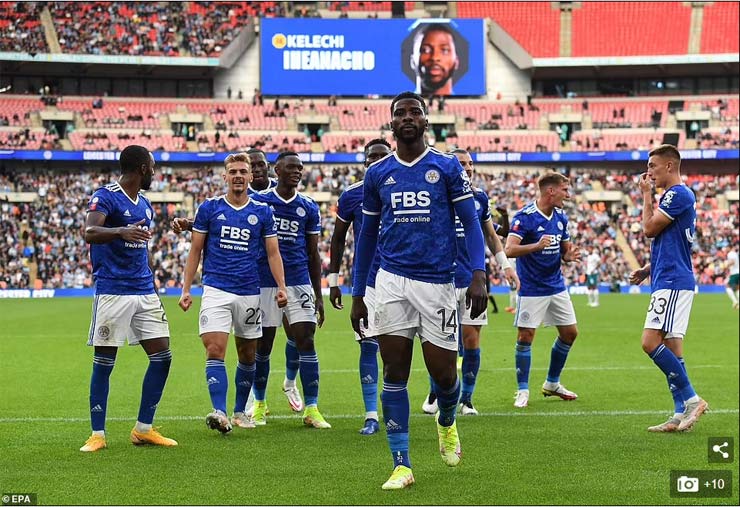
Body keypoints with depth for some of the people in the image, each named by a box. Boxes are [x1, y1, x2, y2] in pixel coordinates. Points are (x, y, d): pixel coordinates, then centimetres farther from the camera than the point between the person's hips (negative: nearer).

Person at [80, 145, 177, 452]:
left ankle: (143, 429, 10)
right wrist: (121, 231, -44)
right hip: (112, 292, -7)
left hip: (144, 292, 7)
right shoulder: (105, 197, -8)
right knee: (103, 363, -2)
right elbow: (89, 233, -26)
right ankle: (97, 435, 5)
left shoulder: (145, 205, 17)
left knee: (162, 357, 1)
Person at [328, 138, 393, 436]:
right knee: (368, 344, -5)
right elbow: (338, 238, 9)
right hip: (366, 280, -1)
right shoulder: (351, 195, 1)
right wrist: (333, 279, 6)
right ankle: (371, 416, -2)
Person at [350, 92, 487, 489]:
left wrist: (479, 274, -13)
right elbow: (367, 234, 16)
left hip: (437, 282, -2)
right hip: (392, 282, 2)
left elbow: (470, 222, 1)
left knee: (443, 374, -1)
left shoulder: (447, 167, 2)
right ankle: (401, 465, 3)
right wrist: (357, 293, 14)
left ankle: (447, 423, 35)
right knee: (394, 374, -3)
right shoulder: (377, 173, 9)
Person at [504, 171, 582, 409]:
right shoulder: (524, 217, -17)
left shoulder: (560, 216, 6)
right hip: (531, 289, -7)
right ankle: (523, 390, 5)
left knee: (569, 333, 9)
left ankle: (552, 383, 24)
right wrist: (537, 246, -40)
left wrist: (569, 255, -6)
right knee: (525, 336, -7)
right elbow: (510, 249, -27)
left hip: (557, 286, 7)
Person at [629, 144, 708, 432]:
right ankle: (681, 414, 6)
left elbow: (649, 228, -12)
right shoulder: (673, 195, 21)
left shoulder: (678, 194, -11)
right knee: (670, 347, 7)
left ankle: (691, 399, -13)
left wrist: (646, 195, 0)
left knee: (651, 342, -17)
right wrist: (648, 269, 16)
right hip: (667, 282, 11)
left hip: (673, 282, -11)